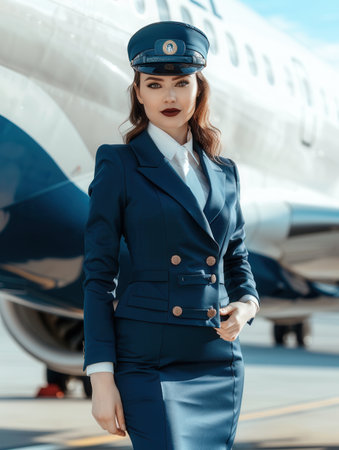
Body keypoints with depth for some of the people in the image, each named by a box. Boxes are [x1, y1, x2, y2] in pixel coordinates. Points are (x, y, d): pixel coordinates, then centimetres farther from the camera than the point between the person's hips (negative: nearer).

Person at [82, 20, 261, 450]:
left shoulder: (223, 172, 12)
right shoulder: (119, 166, -2)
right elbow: (98, 276, -4)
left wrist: (246, 304, -2)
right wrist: (101, 378, -10)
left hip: (220, 362, 5)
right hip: (150, 361, -5)